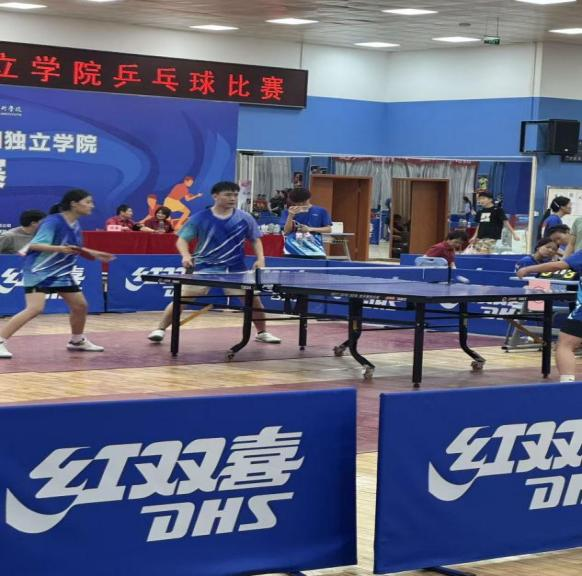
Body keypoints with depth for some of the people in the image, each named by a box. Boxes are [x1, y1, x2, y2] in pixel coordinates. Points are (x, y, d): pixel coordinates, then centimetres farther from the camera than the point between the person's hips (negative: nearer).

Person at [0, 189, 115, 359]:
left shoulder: (75, 225, 6)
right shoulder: (53, 221, -20)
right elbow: (34, 245, -24)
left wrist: (93, 254, 16)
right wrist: (59, 248, -36)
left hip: (61, 273, 9)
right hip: (39, 272, -9)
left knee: (80, 305, 11)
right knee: (35, 308, -23)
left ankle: (77, 341, 33)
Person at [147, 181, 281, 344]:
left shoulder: (245, 218, 0)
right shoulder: (200, 218, -6)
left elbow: (255, 240, 12)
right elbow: (182, 239, -3)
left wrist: (260, 259, -5)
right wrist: (186, 256, -23)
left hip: (235, 269, 2)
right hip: (204, 267, -2)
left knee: (253, 298, -2)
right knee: (182, 297, -9)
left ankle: (262, 333, 22)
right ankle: (160, 329, 5)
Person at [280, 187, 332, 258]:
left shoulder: (321, 211, 4)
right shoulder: (288, 212, 6)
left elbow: (328, 229, 3)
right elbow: (286, 231, 0)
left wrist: (310, 229, -11)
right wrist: (291, 215, -15)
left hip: (315, 251, 0)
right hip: (293, 252, 1)